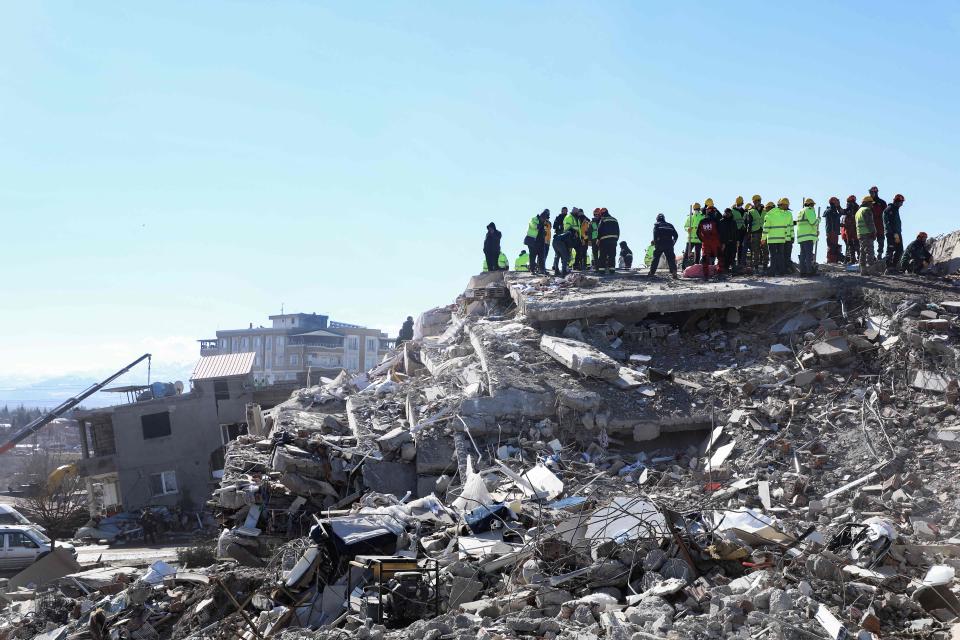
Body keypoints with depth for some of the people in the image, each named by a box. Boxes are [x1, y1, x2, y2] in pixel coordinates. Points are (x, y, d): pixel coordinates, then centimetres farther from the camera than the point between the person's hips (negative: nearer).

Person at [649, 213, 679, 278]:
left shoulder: (656, 224, 13)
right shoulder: (670, 225, 22)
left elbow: (655, 234, -6)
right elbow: (676, 235, 13)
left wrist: (655, 243, -5)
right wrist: (673, 243, 19)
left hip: (660, 243, -2)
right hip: (669, 244, 2)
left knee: (655, 258, 9)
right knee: (671, 259, 2)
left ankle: (652, 272, 9)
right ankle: (674, 273, -12)